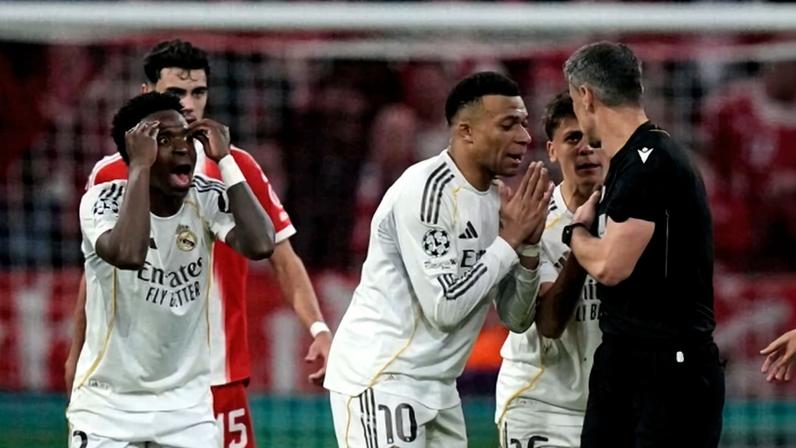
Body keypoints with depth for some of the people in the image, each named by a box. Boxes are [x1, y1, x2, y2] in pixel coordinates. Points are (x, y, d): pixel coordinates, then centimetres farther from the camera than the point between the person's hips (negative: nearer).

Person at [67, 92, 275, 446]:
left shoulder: (208, 199, -5)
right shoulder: (103, 201, -16)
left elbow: (260, 245, -24)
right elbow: (128, 254, -38)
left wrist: (224, 160, -20)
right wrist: (140, 165, -31)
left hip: (186, 404, 3)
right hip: (108, 404, -3)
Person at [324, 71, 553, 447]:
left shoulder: (496, 197, 8)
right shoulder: (425, 190, -17)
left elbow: (516, 314, 13)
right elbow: (444, 307, -22)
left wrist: (528, 244, -4)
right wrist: (509, 240, -14)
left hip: (436, 386, 9)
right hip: (379, 378, -9)